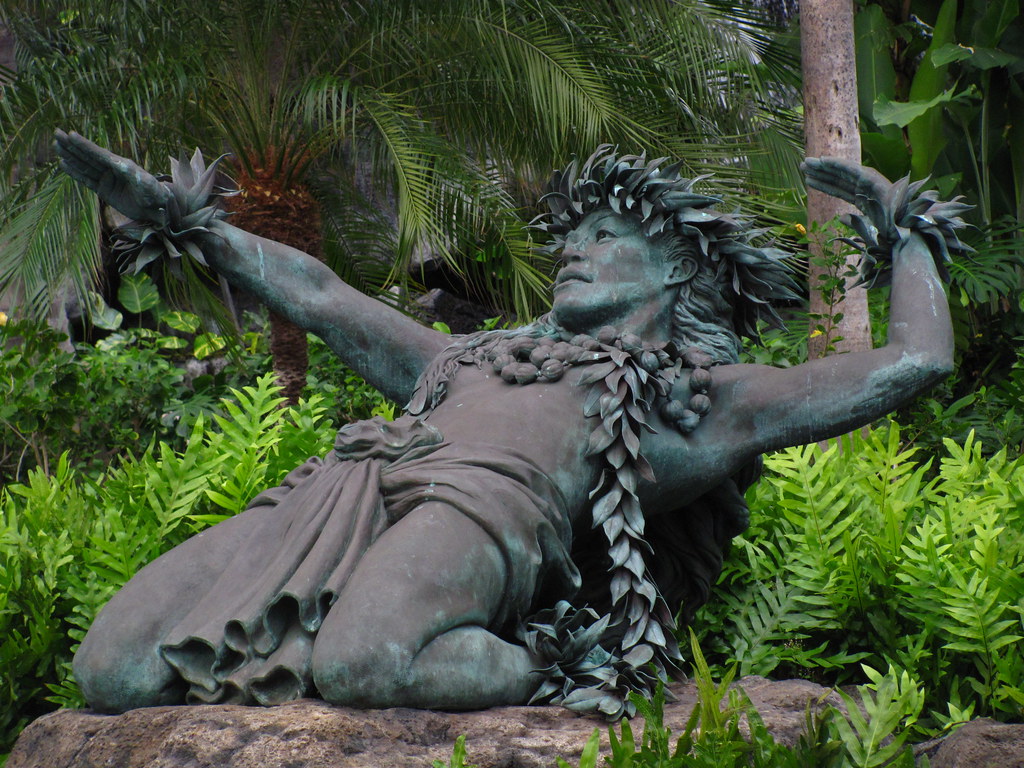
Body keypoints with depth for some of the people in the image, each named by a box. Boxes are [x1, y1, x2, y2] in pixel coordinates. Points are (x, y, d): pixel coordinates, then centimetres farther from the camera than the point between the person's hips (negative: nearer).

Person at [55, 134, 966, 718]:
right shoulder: (472, 358, 38)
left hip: (495, 498, -5)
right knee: (113, 678, -16)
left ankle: (544, 676, -11)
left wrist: (905, 235, 38)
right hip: (346, 484, 5)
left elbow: (917, 360, 24)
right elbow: (320, 295, 46)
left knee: (362, 662, -40)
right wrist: (189, 225, 47)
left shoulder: (702, 392, 23)